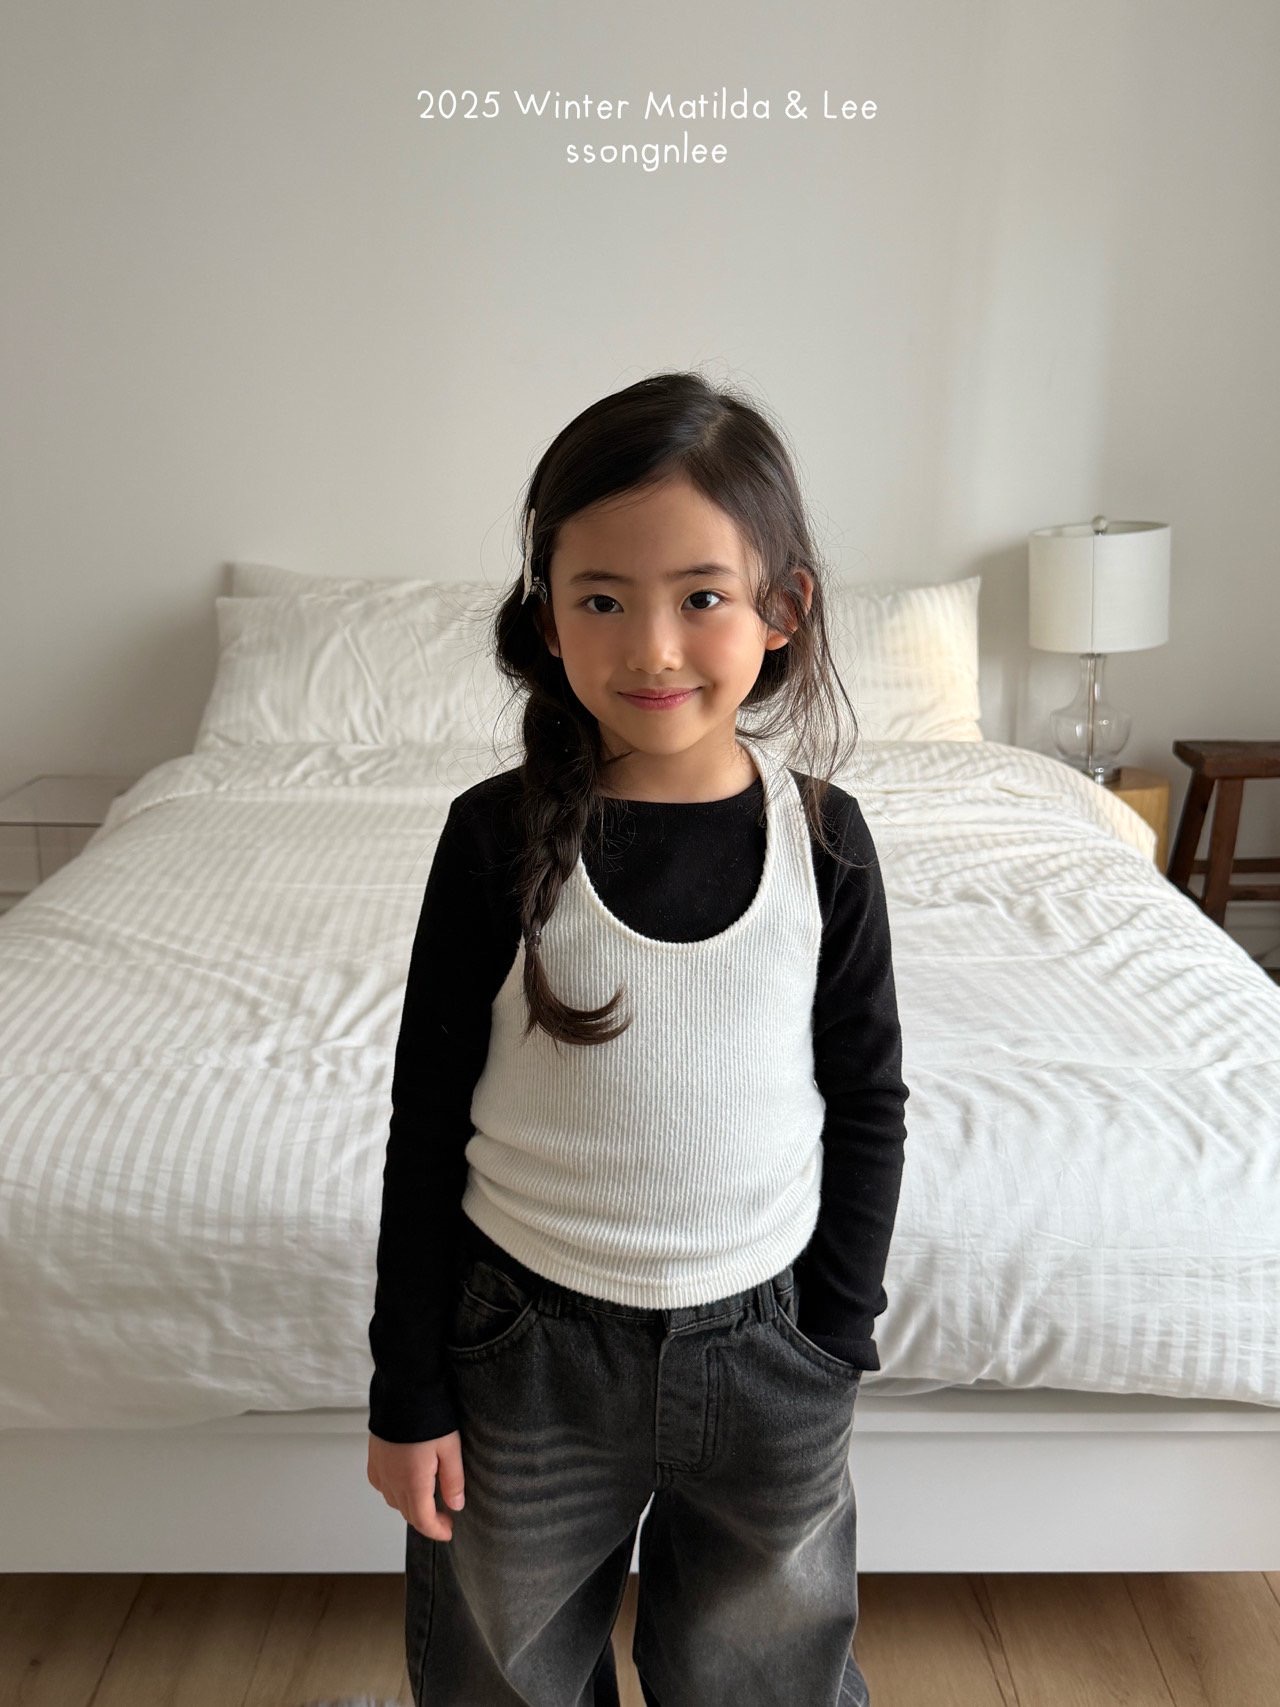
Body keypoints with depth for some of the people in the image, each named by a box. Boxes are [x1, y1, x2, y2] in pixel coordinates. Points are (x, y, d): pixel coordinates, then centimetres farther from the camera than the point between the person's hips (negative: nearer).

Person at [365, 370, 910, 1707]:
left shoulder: (825, 835, -9)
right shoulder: (498, 836, -13)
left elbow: (868, 1102, 1)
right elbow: (428, 1118, -7)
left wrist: (836, 1339, 2)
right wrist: (407, 1390, -2)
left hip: (764, 1346, 1)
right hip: (527, 1342, 0)